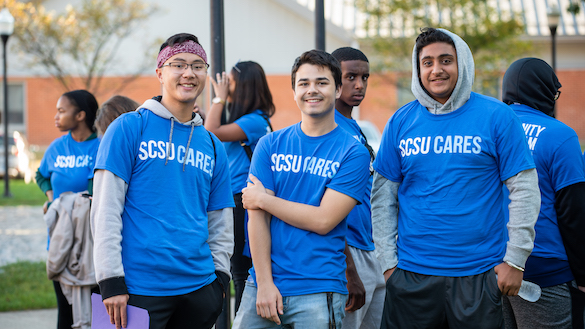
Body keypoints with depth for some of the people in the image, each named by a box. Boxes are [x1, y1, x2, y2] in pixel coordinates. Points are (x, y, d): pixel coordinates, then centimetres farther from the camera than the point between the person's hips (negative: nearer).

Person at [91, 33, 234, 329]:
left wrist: (219, 277, 6)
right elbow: (105, 210, -8)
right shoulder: (129, 128, -2)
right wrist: (111, 280, -14)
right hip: (141, 291, -5)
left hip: (199, 288, 5)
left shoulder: (213, 146, 14)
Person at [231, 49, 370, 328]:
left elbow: (324, 220, -10)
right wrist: (265, 283, -8)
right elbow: (257, 217, 0)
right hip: (263, 284, 2)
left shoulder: (353, 153, -2)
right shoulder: (270, 145, 7)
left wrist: (264, 199, -4)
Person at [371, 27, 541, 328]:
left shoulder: (497, 116, -3)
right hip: (412, 276, 2)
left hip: (479, 277, -2)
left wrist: (515, 260, -6)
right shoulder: (401, 122, 4)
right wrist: (388, 263, 2)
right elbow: (383, 198, 7)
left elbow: (524, 190, -3)